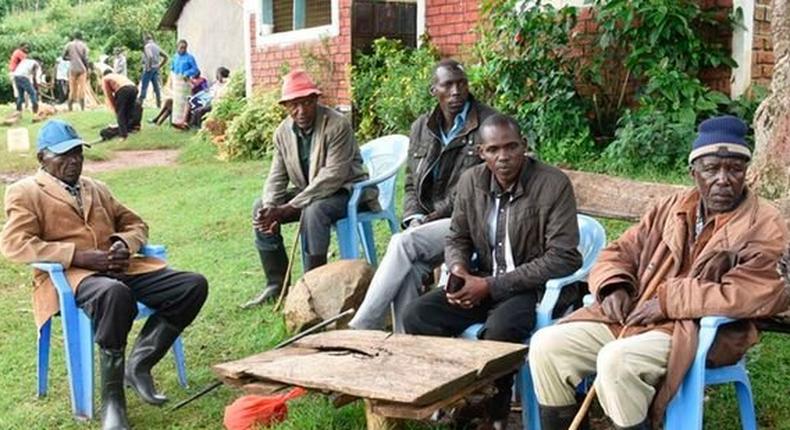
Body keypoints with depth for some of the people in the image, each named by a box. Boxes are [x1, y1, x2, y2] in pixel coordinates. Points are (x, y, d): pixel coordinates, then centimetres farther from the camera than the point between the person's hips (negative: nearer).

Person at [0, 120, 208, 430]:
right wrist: (79, 256, -17)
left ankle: (138, 364, -6)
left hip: (119, 268, 6)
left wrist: (125, 243, 2)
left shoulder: (97, 188, 28)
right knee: (115, 293, -42)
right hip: (70, 275, -6)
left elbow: (135, 223, 29)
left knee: (194, 285, -15)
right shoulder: (25, 192, 8)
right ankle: (112, 398, -27)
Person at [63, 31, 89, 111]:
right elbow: (85, 58, -4)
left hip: (72, 69, 1)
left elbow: (64, 56, 6)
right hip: (82, 69, -1)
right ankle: (82, 108, -6)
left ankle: (70, 108, 2)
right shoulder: (83, 45, 1)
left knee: (72, 89, 6)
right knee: (82, 89, 0)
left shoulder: (69, 45, 4)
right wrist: (87, 69, 3)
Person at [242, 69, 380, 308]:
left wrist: (288, 209, -31)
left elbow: (332, 177, -28)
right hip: (307, 193, 7)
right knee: (260, 208, -7)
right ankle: (276, 284, 2)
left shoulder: (337, 125, -22)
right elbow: (276, 177, 2)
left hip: (347, 190, -7)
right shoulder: (283, 132, -1)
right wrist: (271, 209, -20)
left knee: (313, 211, -35)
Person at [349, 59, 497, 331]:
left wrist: (436, 215, -13)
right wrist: (415, 218, -1)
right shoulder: (421, 128, 16)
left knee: (403, 243, -28)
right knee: (408, 270, -28)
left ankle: (361, 329, -23)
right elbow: (411, 184, 19)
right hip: (428, 224, 5)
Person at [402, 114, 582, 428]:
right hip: (484, 283, 5)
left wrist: (492, 285, -21)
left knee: (500, 328, -36)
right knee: (416, 315, -15)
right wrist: (458, 268, -12)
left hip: (535, 287, -5)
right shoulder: (471, 181, 1)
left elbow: (563, 258, -19)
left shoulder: (553, 184, -15)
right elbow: (457, 238, 14)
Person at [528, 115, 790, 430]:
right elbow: (622, 251, 18)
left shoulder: (765, 227, -4)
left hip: (702, 333, -6)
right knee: (546, 345, -12)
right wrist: (615, 288, -5)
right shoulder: (672, 207, 13)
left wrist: (669, 301, -16)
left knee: (616, 360, -34)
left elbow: (749, 296, -17)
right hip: (633, 317, 6)